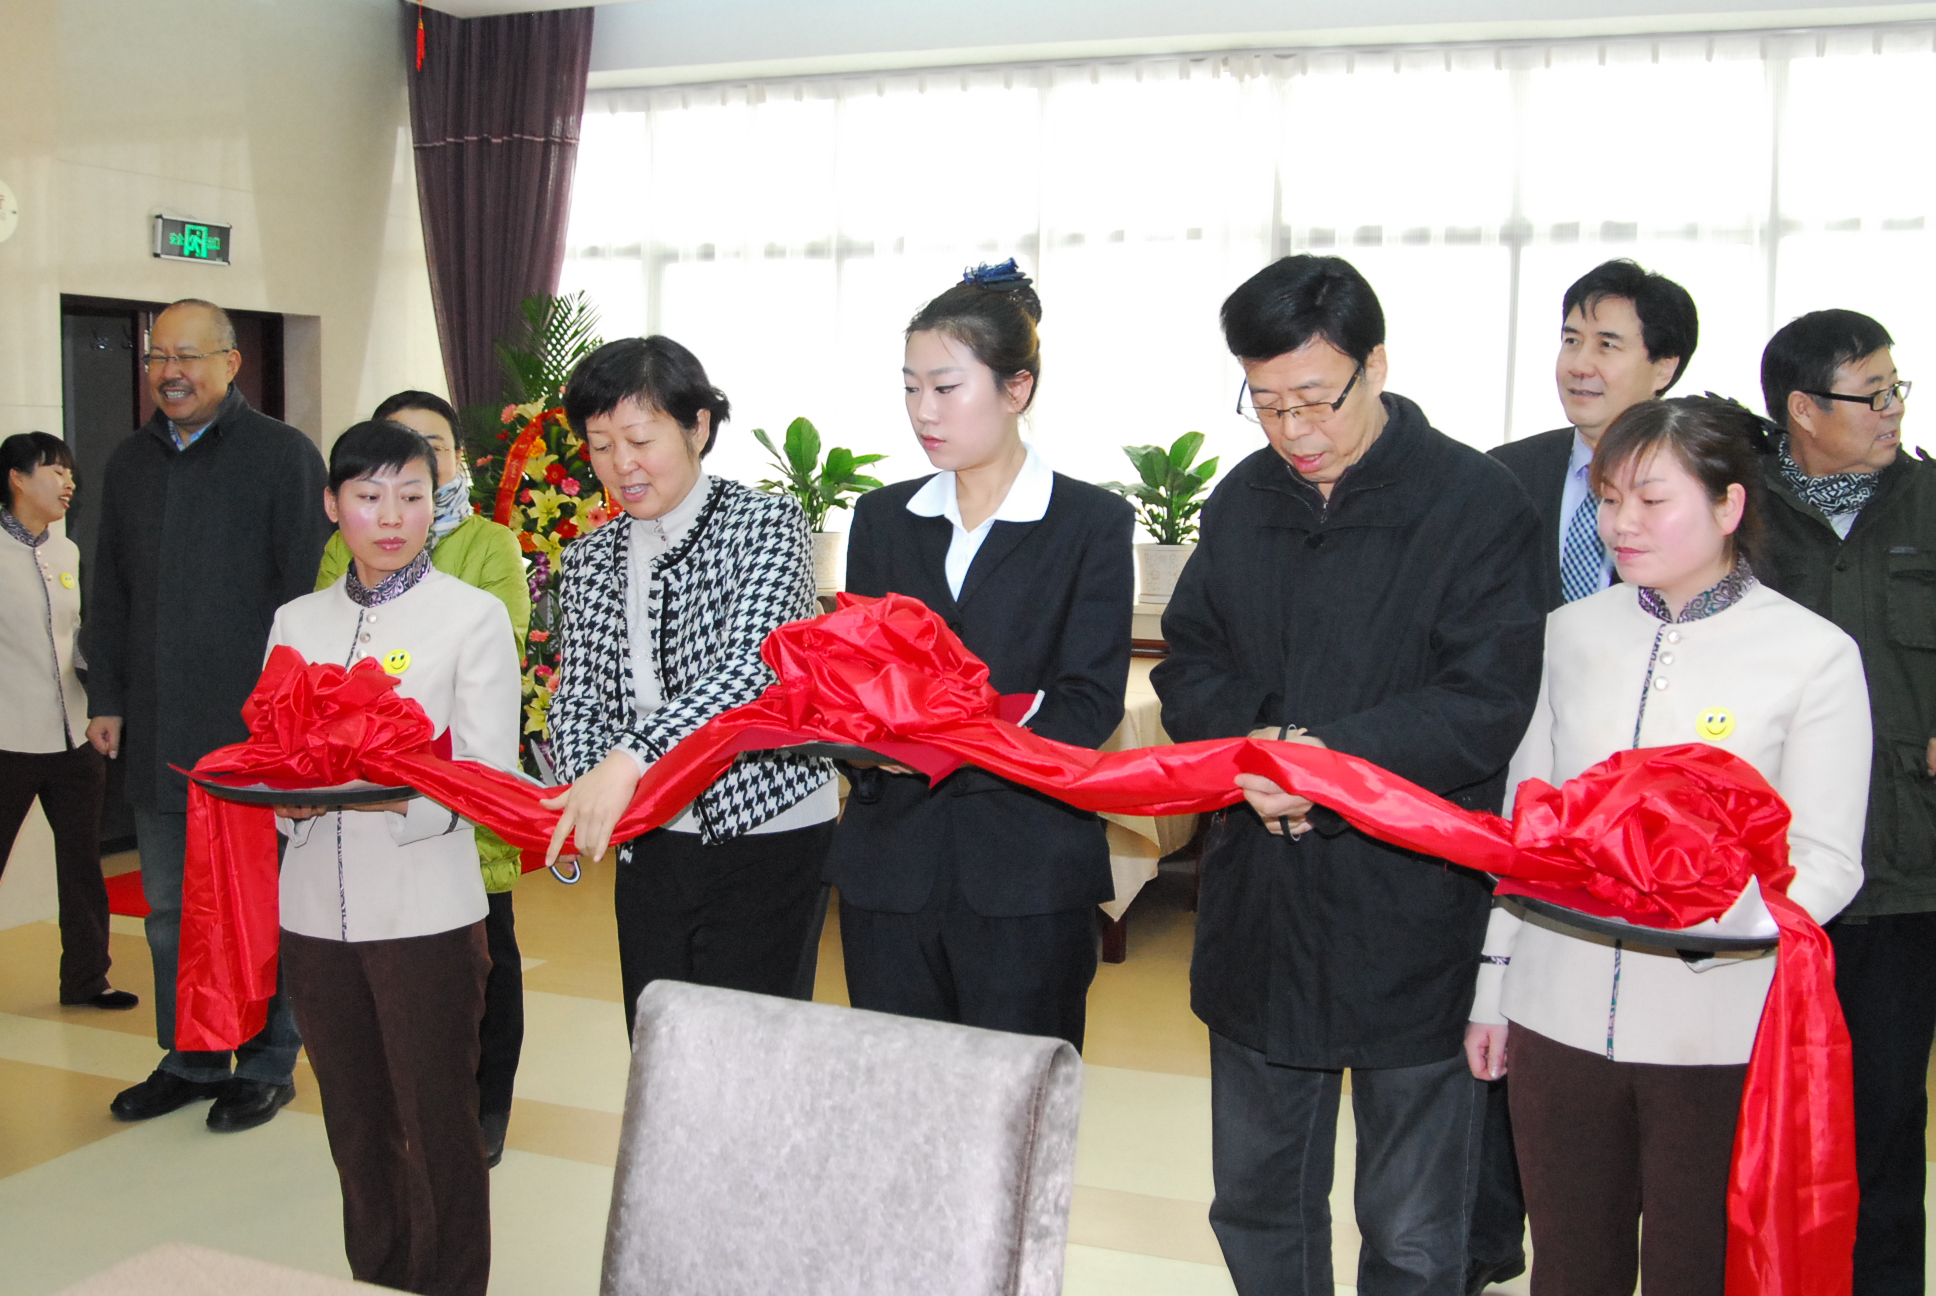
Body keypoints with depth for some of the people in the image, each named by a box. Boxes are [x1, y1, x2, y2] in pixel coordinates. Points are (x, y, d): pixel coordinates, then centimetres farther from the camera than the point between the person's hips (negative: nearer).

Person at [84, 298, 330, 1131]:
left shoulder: (283, 454, -3)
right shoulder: (129, 463, 15)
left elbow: (305, 591, -7)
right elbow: (109, 594, 19)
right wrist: (107, 699, 11)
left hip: (253, 728, -5)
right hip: (157, 733, 6)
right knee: (170, 907, 12)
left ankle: (266, 1065, 17)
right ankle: (189, 1061, 25)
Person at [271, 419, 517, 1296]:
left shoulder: (473, 616, -1)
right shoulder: (296, 622, 12)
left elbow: (489, 773, -8)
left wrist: (398, 794, -26)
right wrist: (290, 797, -11)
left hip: (426, 912, -4)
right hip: (317, 910, 4)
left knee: (437, 1126, 2)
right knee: (356, 1126, 15)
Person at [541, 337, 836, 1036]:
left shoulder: (765, 523, -9)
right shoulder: (591, 558, 9)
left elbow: (752, 665, -22)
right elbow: (576, 697, 8)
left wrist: (630, 757, -34)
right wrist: (590, 784, -14)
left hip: (765, 830, -5)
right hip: (648, 846, 5)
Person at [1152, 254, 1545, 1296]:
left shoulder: (1479, 504, -9)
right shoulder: (1241, 502, 9)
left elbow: (1487, 703, -15)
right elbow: (1187, 662, 9)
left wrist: (1335, 757, -25)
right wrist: (1248, 737, -12)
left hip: (1412, 913, -5)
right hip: (1258, 907, 5)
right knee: (1256, 1206, 20)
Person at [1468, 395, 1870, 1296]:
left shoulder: (1814, 654, -5)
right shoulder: (1573, 631, 7)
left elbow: (1825, 862, -7)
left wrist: (1716, 917, -26)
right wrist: (1495, 983, 13)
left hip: (1720, 1032, -3)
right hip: (1560, 1012, 3)